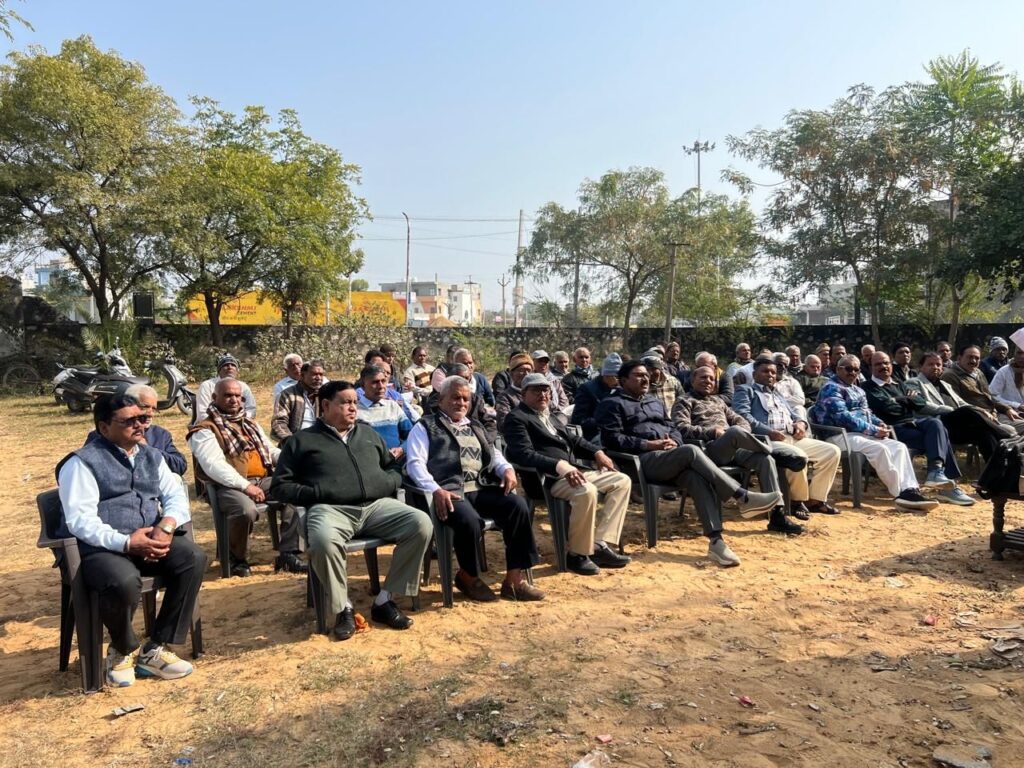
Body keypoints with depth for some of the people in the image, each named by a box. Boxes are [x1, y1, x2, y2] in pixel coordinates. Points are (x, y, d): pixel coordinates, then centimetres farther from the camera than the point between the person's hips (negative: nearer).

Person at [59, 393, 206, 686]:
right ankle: (124, 650, -1)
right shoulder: (83, 462, -6)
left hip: (149, 540, 6)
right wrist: (126, 542, -27)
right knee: (124, 582, -36)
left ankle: (156, 648, -9)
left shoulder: (152, 456, 14)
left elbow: (176, 496, 9)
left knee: (194, 558, -21)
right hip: (99, 548, -6)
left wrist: (167, 525, -14)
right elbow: (79, 521, -15)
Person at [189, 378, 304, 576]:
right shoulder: (205, 430, 2)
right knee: (246, 510, -36)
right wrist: (245, 486, -22)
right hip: (231, 486, -6)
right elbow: (214, 466, -12)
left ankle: (287, 555, -15)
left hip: (263, 480, 6)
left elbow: (271, 451, 24)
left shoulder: (251, 425, 26)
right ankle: (238, 559, -6)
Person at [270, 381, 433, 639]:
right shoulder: (302, 440, 14)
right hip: (330, 509, -4)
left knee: (421, 524, -22)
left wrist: (389, 483, 7)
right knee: (323, 540, -39)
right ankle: (343, 608, -12)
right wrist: (315, 494, -6)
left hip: (377, 505, 4)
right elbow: (280, 486, 10)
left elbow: (394, 466, 31)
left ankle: (385, 600, -10)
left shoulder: (368, 434, 26)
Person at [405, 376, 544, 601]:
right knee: (469, 520, -35)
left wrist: (507, 469, 1)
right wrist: (435, 490, -20)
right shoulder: (426, 426, 11)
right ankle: (468, 576, -4)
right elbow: (415, 463, -2)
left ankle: (513, 579, -14)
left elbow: (493, 454, 26)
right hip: (448, 490, -5)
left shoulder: (475, 428, 30)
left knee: (518, 505, -21)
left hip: (480, 488, 6)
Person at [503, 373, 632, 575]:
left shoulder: (552, 414, 21)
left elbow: (572, 439, 28)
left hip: (574, 470, 9)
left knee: (622, 481, 1)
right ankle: (577, 554, -13)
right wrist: (560, 466, -31)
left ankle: (599, 545, -5)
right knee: (586, 491, -35)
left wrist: (597, 452, 9)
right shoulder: (516, 418, -5)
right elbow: (525, 454, -19)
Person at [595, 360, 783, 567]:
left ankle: (715, 540, -36)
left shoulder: (654, 401, 29)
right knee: (691, 451, -30)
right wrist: (650, 445, -14)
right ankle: (743, 497, -26)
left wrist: (673, 441, -1)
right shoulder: (612, 404, 6)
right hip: (642, 460, -6)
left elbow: (673, 428, 25)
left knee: (698, 478, -27)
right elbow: (613, 439, -7)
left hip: (670, 459, 6)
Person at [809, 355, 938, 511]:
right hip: (841, 435, -9)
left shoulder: (858, 391, 26)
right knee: (880, 449, -30)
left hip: (863, 433, 9)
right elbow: (842, 416, -18)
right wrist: (874, 430, -17)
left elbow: (867, 413, 27)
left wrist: (880, 423, 1)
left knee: (899, 447, -11)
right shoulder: (832, 388, -6)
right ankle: (902, 493, -24)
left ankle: (909, 490, -25)